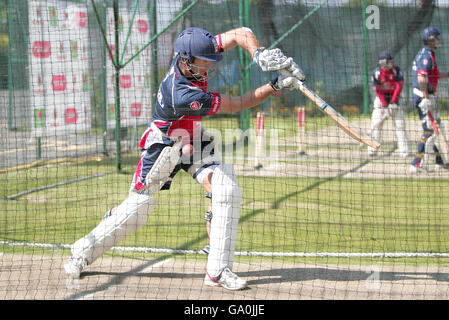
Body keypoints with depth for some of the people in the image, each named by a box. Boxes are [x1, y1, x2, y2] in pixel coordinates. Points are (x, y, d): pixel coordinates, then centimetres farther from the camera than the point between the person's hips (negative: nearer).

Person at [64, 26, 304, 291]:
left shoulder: (191, 57, -18)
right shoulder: (182, 95, -37)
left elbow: (241, 34, -14)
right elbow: (237, 105, -28)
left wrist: (259, 54, -33)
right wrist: (275, 87, -30)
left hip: (197, 141, 7)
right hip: (165, 146, -7)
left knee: (227, 190, -14)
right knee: (138, 207, -2)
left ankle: (218, 271, -12)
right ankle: (83, 253, 19)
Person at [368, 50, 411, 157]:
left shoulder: (397, 70, -11)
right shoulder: (376, 73, -12)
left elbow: (399, 87, -14)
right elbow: (378, 91, -12)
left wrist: (393, 102, -23)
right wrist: (385, 105, -20)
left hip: (395, 98, 1)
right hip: (381, 99, -1)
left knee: (400, 124, -3)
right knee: (376, 124, -6)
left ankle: (405, 150, -1)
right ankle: (372, 150, 0)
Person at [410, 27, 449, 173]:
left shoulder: (427, 54, 16)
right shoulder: (426, 56, -17)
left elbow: (433, 75, 26)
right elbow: (422, 79, -29)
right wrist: (426, 97, -26)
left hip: (428, 97, 10)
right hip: (424, 97, -10)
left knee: (436, 128, 17)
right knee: (429, 131, -8)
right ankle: (418, 165, -6)